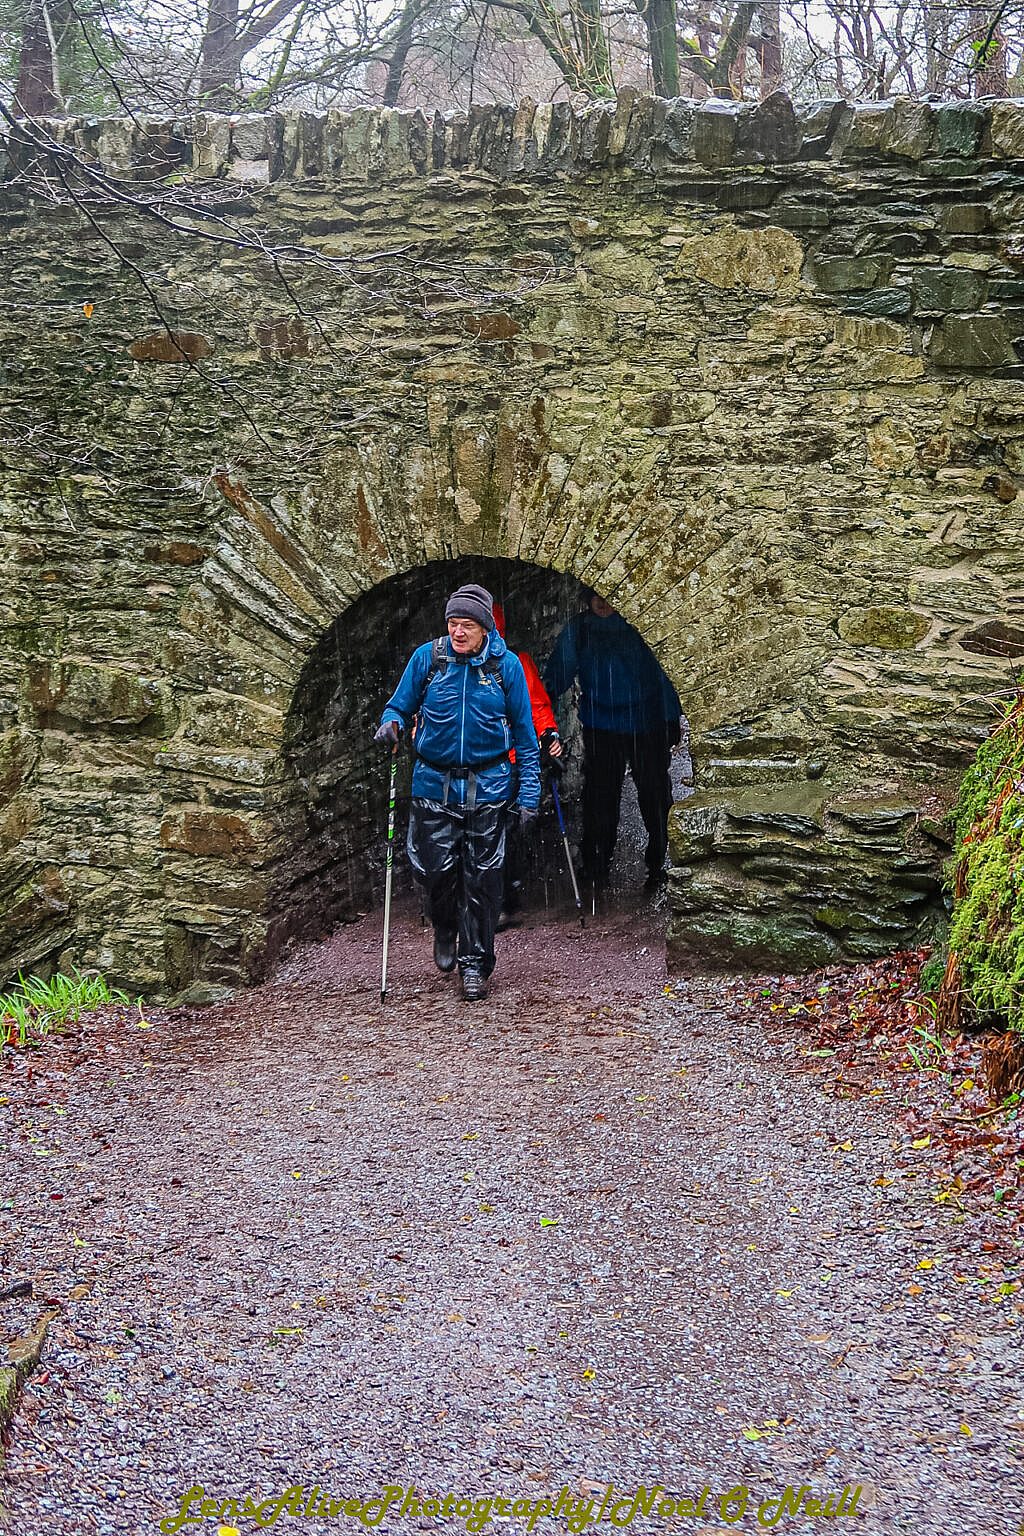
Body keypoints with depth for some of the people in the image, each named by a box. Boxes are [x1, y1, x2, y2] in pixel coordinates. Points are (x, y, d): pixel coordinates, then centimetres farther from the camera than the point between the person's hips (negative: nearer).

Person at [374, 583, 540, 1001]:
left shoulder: (506, 665, -4)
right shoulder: (427, 657, -3)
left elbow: (524, 733, 2)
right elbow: (400, 705, 9)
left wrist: (529, 794, -2)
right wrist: (391, 724, -17)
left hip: (487, 788, -1)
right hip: (434, 783, 1)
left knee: (481, 879, 1)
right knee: (434, 869, -1)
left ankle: (474, 963, 15)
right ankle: (445, 929, 32)